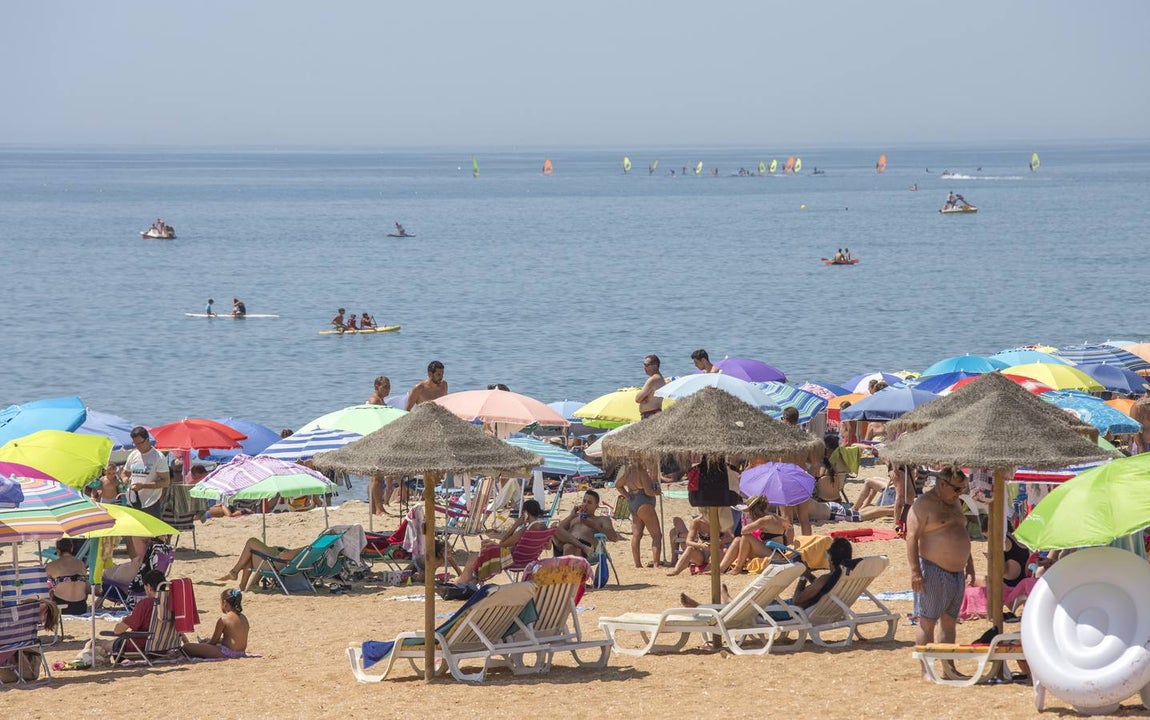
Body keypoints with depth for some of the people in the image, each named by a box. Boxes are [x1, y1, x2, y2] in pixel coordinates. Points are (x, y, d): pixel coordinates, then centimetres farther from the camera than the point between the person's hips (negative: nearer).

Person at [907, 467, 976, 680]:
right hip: (933, 572, -8)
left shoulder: (955, 503, 17)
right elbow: (912, 537, -15)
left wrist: (969, 565, 23)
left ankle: (949, 668, 16)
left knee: (949, 621, 12)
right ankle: (926, 670, -4)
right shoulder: (924, 504, -9)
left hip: (957, 572, 8)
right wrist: (915, 571, -20)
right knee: (927, 621, -5)